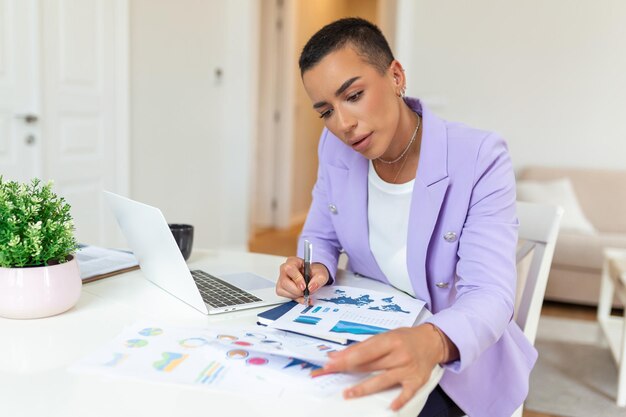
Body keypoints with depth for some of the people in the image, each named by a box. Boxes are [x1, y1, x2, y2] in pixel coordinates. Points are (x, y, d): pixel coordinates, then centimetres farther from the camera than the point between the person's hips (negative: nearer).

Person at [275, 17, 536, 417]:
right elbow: (322, 238, 7)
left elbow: (490, 294, -27)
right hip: (368, 338, 5)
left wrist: (431, 342, -49)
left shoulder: (480, 159, -21)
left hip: (461, 355, -4)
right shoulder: (336, 148, -6)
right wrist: (315, 270, -17)